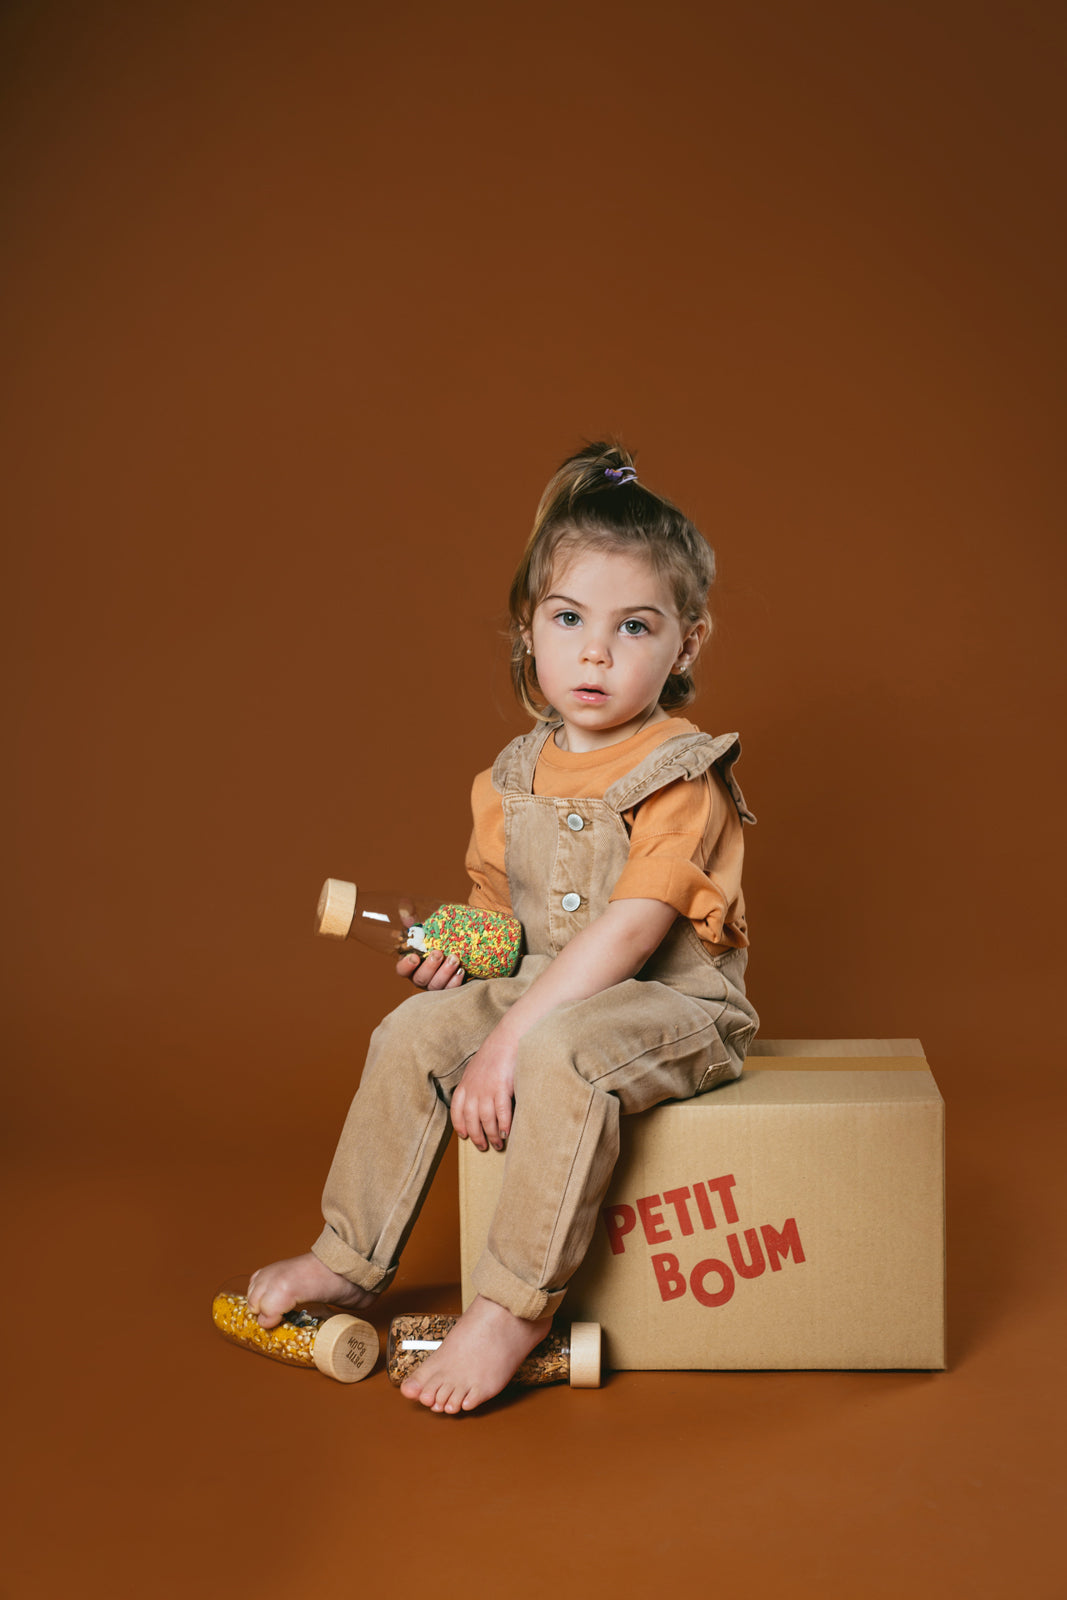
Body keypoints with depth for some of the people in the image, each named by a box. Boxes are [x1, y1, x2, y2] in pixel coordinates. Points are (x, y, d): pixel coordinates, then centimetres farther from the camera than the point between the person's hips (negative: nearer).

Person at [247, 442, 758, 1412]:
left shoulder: (681, 777, -16)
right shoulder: (514, 778, 6)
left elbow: (626, 935, -25)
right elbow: (503, 913, 19)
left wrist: (510, 1040, -28)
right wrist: (458, 951, -5)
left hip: (673, 1006, -7)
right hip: (543, 990, 7)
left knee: (561, 1053, -35)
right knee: (413, 1032, -7)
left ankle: (514, 1309, -26)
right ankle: (350, 1261, 6)